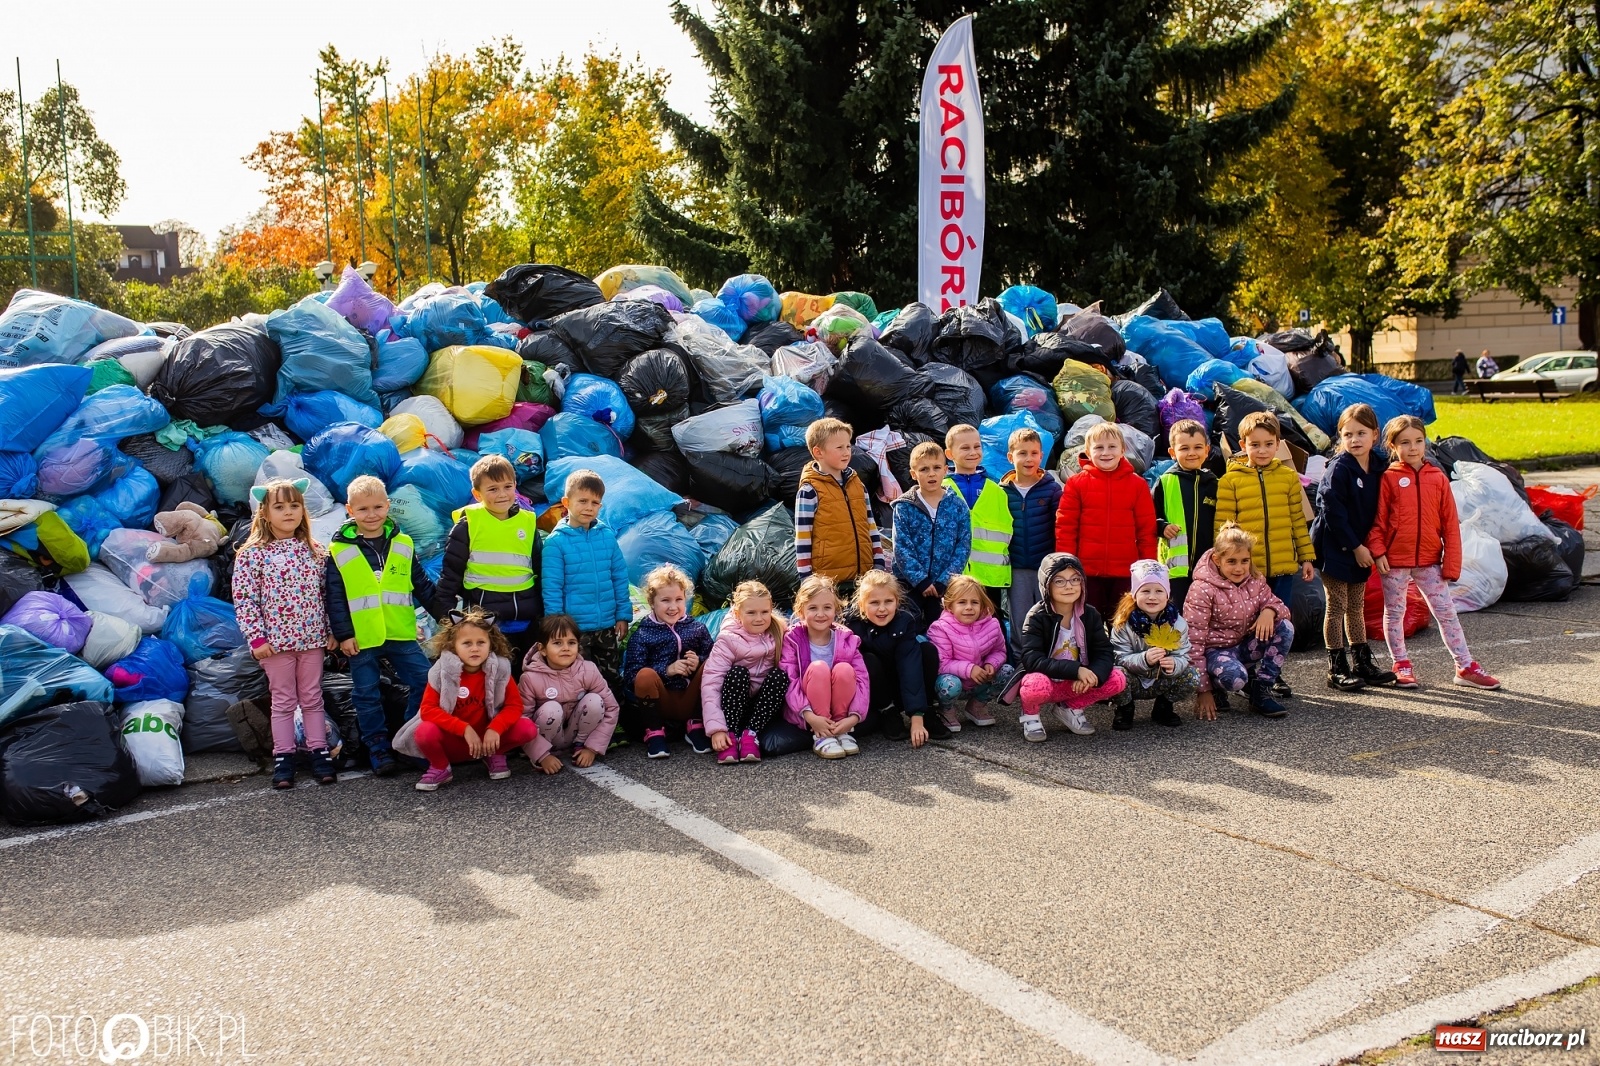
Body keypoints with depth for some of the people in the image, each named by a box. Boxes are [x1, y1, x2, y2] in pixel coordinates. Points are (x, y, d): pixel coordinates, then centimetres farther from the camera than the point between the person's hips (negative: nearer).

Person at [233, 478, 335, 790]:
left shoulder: (315, 551, 5)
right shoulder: (252, 554, -6)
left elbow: (327, 593, 9)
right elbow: (244, 599, -7)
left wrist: (332, 631, 5)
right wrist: (256, 637, -12)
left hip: (312, 638, 3)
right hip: (276, 640, -2)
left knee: (313, 698, 9)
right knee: (283, 700, 5)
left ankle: (319, 752, 16)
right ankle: (283, 758, 13)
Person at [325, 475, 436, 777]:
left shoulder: (403, 545, 6)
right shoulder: (338, 551, -2)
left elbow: (422, 586, 12)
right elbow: (334, 598, -2)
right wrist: (343, 634, -8)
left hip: (401, 634, 2)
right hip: (362, 639, -2)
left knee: (424, 682, 0)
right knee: (367, 696, 7)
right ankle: (378, 748, 20)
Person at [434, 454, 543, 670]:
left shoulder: (528, 522, 6)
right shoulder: (468, 523, -5)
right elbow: (450, 571, -2)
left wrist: (544, 614, 15)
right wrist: (445, 616, -5)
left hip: (526, 622, 4)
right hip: (485, 621, -4)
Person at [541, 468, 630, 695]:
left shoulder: (607, 535, 2)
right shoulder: (556, 541, -9)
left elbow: (620, 577, 8)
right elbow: (551, 587, -8)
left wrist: (623, 615, 6)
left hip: (608, 627, 4)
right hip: (574, 628, -4)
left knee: (613, 680, 15)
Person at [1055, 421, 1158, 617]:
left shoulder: (1137, 485, 4)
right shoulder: (1076, 484, 0)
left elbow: (1147, 530, 5)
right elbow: (1065, 527, 0)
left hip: (1125, 572, 1)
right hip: (1087, 572, -1)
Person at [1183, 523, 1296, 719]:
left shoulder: (1254, 583, 1)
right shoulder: (1202, 590, -18)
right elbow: (1193, 641, -18)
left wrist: (1269, 610, -23)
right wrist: (1203, 689, -20)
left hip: (1245, 646, 7)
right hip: (1215, 650, -6)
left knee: (1285, 627, -17)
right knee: (1235, 677, -39)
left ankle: (1260, 690, -8)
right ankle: (1215, 684, -1)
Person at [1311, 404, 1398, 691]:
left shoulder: (1380, 465, 3)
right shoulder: (1339, 468, -15)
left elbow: (1379, 508, 10)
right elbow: (1334, 513, -17)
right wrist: (1355, 546, -15)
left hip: (1361, 547, 6)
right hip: (1335, 547, -6)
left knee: (1356, 606, 15)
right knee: (1337, 607, -1)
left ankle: (1361, 663, 23)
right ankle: (1337, 669, 5)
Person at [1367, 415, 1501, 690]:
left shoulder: (1438, 478, 2)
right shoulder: (1388, 478, -4)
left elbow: (1450, 523, 3)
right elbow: (1377, 520, -3)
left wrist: (1451, 562, 0)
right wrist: (1377, 551, -15)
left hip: (1429, 561, 2)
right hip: (1394, 560, -2)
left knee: (1446, 612, 6)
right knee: (1394, 613, 8)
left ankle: (1466, 667, 12)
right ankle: (1401, 665, 22)